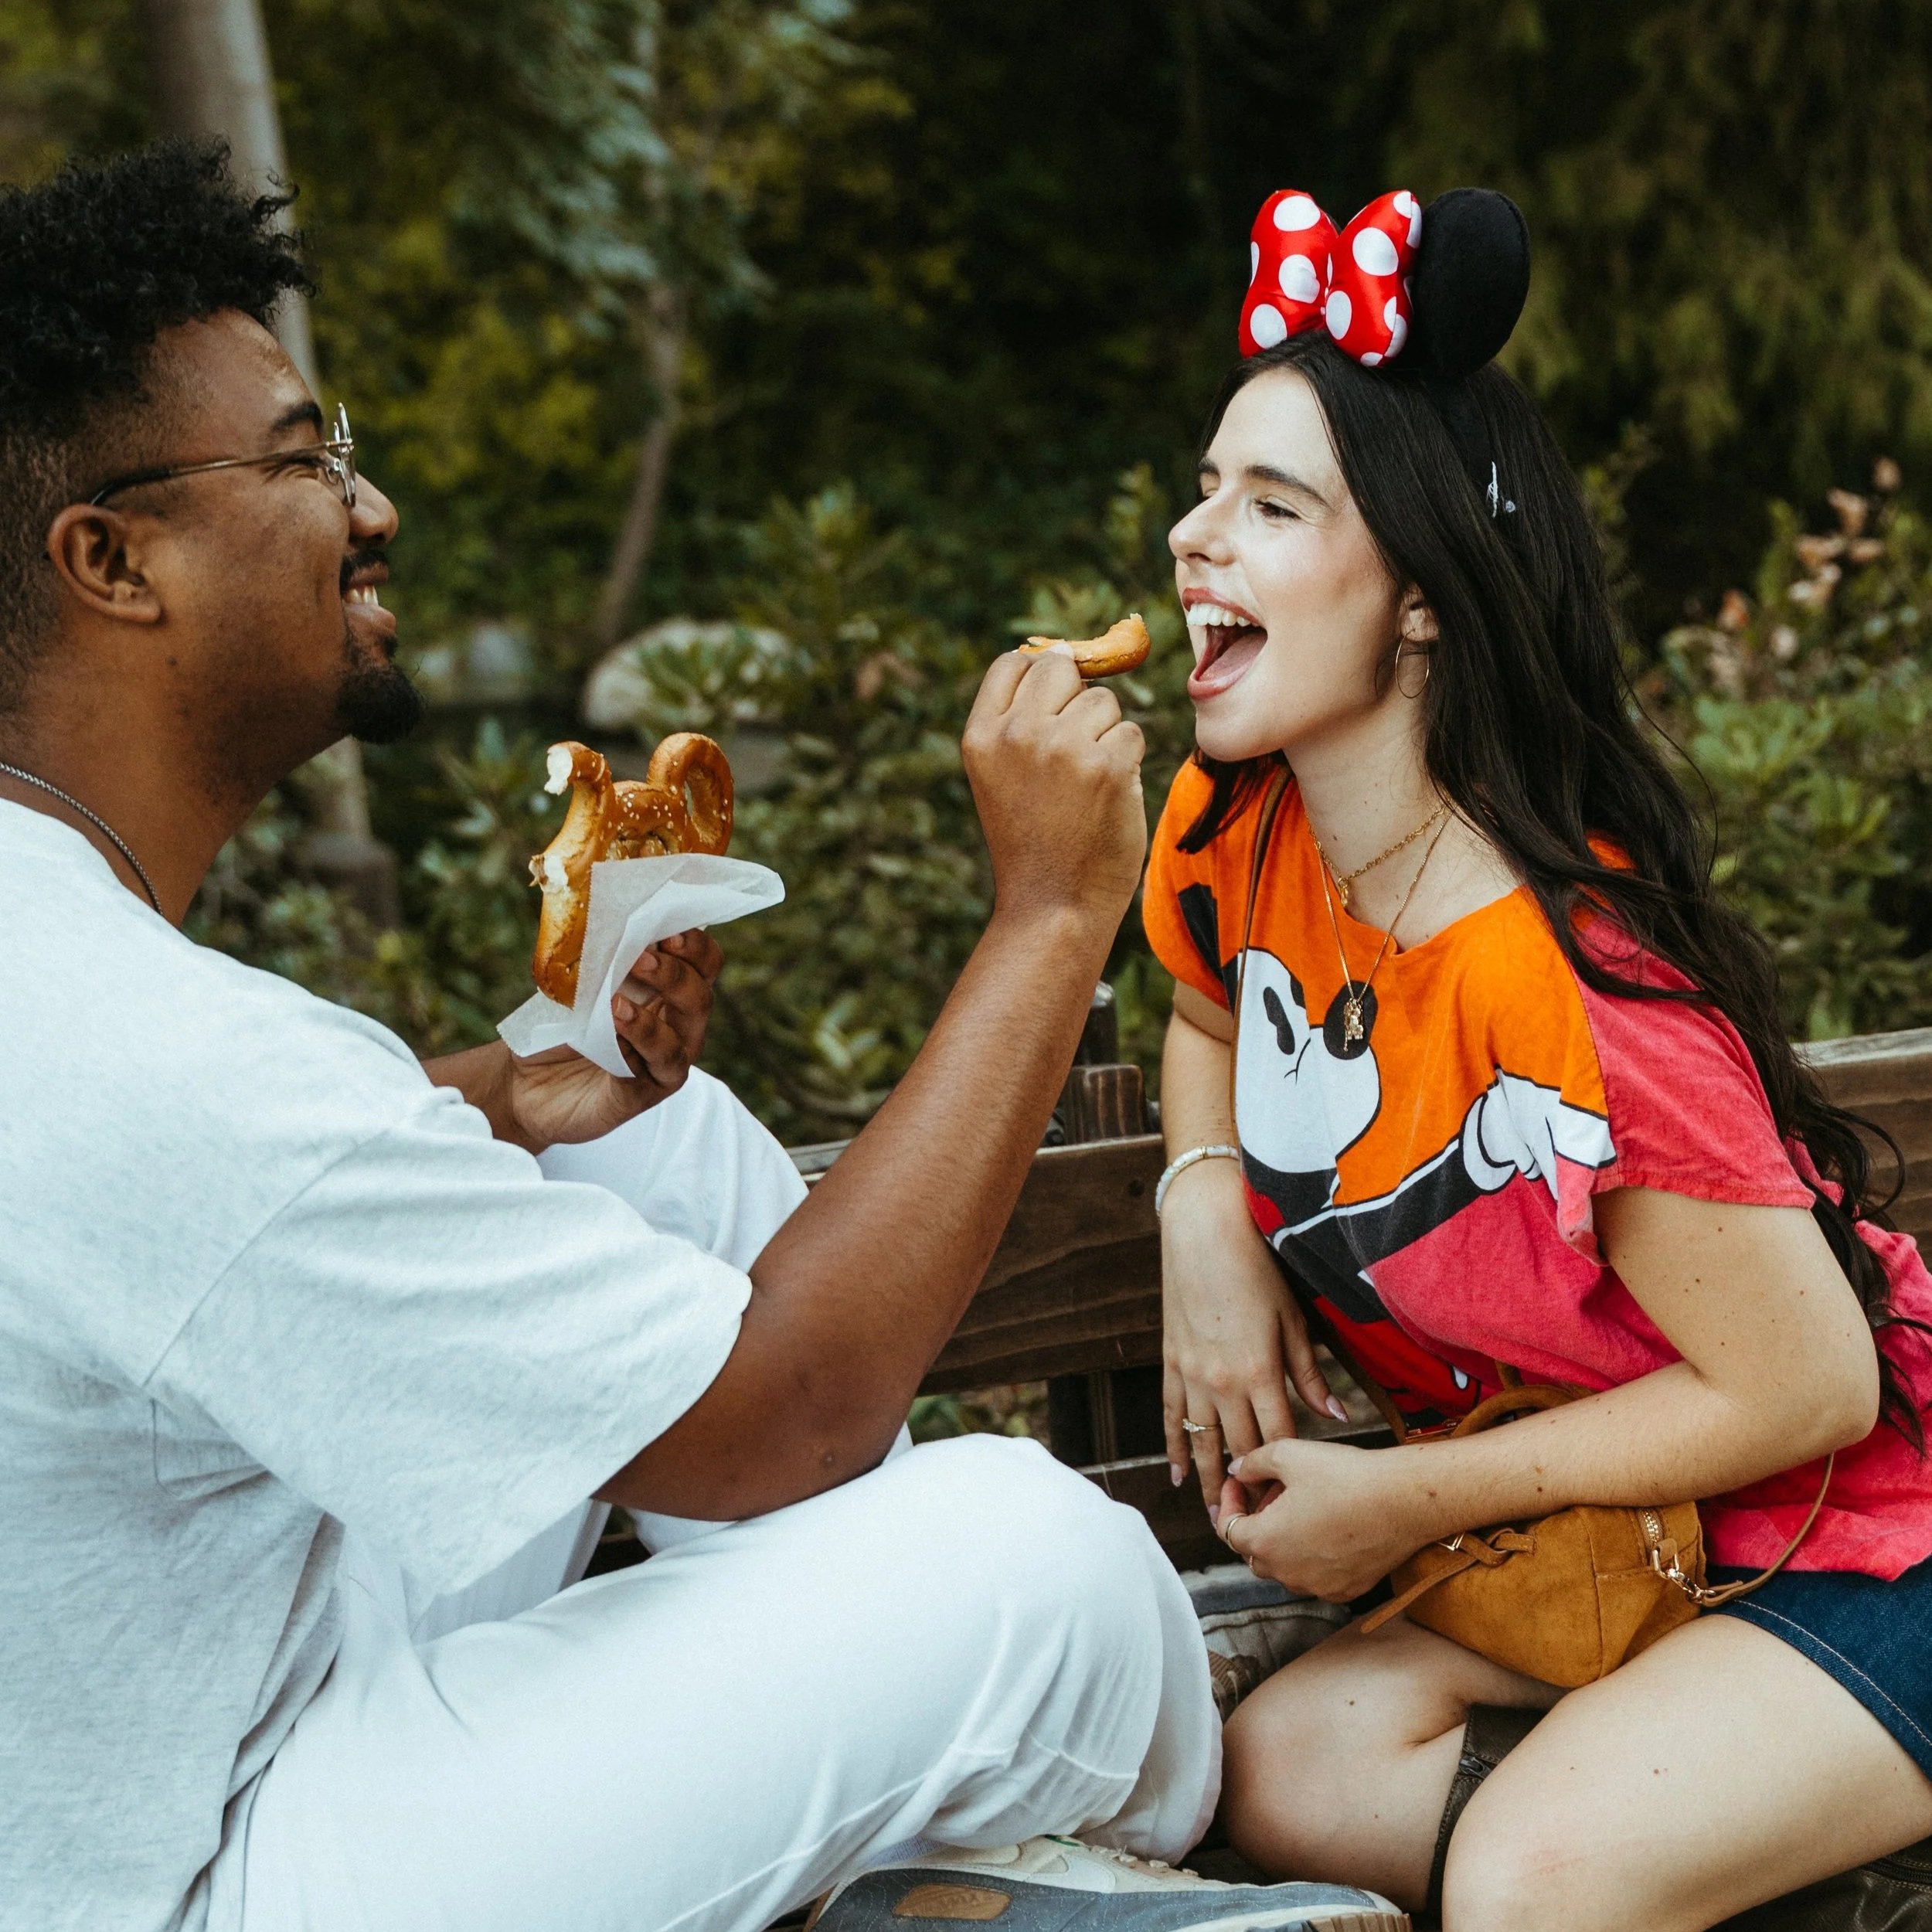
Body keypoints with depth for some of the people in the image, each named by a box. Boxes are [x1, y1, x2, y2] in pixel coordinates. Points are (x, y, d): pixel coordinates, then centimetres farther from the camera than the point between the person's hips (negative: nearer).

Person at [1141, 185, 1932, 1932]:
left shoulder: (1572, 985, -31)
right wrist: (1207, 1218, -5)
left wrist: (1404, 1506, -17)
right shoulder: (1231, 840, -8)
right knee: (1291, 1775, -14)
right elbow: (1214, 1017, 17)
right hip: (1598, 1536, 8)